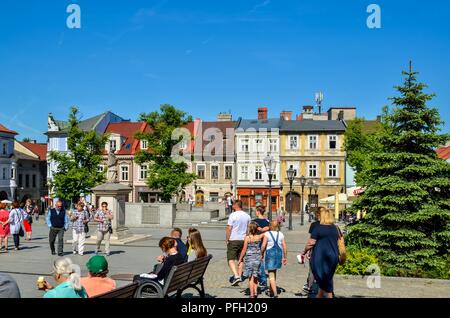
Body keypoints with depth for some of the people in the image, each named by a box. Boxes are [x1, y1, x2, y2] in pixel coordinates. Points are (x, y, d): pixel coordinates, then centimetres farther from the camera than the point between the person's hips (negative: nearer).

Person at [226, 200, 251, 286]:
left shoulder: (233, 215, -12)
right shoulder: (247, 216, 7)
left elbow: (229, 228, -13)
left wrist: (227, 239, -4)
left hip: (233, 240, -6)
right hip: (243, 240, 6)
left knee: (231, 259, -2)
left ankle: (236, 276, -15)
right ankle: (239, 276, 21)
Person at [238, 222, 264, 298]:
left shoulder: (247, 238, -13)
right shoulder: (259, 237, -5)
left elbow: (244, 250, -9)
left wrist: (240, 259, 0)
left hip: (249, 258, -3)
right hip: (257, 258, 3)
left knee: (251, 277, 5)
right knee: (255, 276, 17)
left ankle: (252, 294, 6)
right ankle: (255, 292, 18)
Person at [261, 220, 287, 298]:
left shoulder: (267, 234, -7)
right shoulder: (281, 234, 4)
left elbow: (263, 246, -12)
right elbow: (284, 247, 2)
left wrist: (262, 254, 3)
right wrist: (285, 257, 9)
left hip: (270, 253, -5)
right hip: (279, 253, 5)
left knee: (271, 274, -1)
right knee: (274, 272, 21)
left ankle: (275, 293, -12)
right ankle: (271, 291, 32)